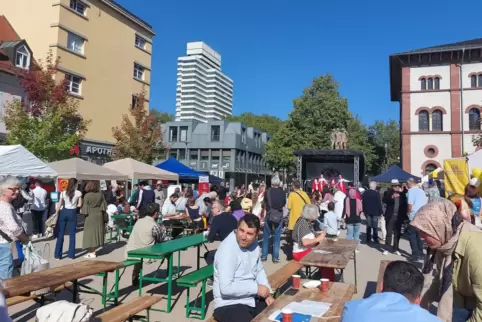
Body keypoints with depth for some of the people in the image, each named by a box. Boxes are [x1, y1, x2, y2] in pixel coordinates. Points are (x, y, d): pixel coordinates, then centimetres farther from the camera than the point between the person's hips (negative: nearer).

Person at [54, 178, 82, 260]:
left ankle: (58, 254, 12)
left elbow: (59, 205, -2)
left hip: (64, 212, 1)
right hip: (72, 213, -1)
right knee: (72, 234, 6)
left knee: (60, 234, 9)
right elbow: (80, 205, -2)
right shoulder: (78, 193, -5)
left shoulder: (63, 193, -2)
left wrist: (56, 214, 6)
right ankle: (71, 254, 9)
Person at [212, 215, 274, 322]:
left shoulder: (253, 243, 1)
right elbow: (226, 288, -27)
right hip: (229, 304, -7)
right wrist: (257, 288, -19)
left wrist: (266, 291, -1)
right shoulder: (227, 249, -23)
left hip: (252, 299, 7)